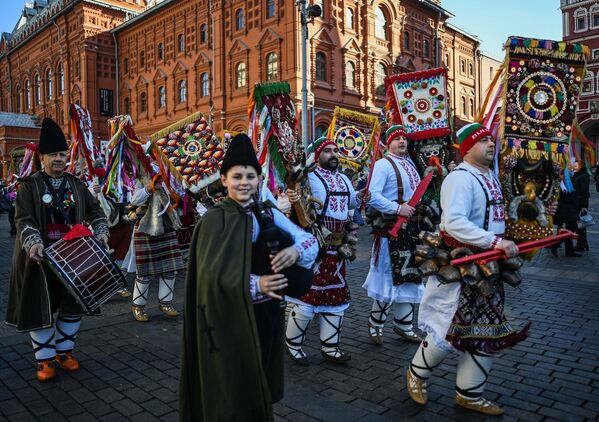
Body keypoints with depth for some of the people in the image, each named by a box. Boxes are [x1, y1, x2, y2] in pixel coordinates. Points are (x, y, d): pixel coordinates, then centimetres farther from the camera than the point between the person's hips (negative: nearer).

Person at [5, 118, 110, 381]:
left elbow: (95, 211, 9)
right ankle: (45, 359, 19)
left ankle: (65, 351, 28)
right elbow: (23, 220, -10)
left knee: (72, 304, 10)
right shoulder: (29, 186, -3)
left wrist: (101, 231, -9)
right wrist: (33, 243, -27)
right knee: (42, 306, 5)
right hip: (41, 257, -3)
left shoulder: (77, 185, 7)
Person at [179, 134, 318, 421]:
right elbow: (211, 275, -18)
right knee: (232, 389, 8)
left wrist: (295, 250, -22)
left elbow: (309, 239, 1)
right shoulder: (214, 220, -12)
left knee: (260, 382, 20)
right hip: (230, 318, -5)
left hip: (267, 313, 5)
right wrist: (254, 285, -31)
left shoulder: (268, 213, 4)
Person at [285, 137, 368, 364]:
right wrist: (290, 199, -43)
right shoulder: (309, 178, -10)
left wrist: (359, 197, 11)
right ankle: (293, 344, 19)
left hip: (336, 249, 8)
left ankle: (329, 347, 26)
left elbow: (351, 203, 30)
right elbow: (297, 207, -22)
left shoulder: (344, 179, 15)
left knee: (336, 298, 12)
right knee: (307, 295, -1)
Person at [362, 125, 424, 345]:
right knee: (390, 276, -2)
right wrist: (398, 208, -25)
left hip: (411, 228, 8)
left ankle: (403, 325, 27)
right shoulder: (383, 165, -10)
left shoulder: (410, 164, 16)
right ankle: (375, 322, 18)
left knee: (408, 275, 14)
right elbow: (373, 196, -21)